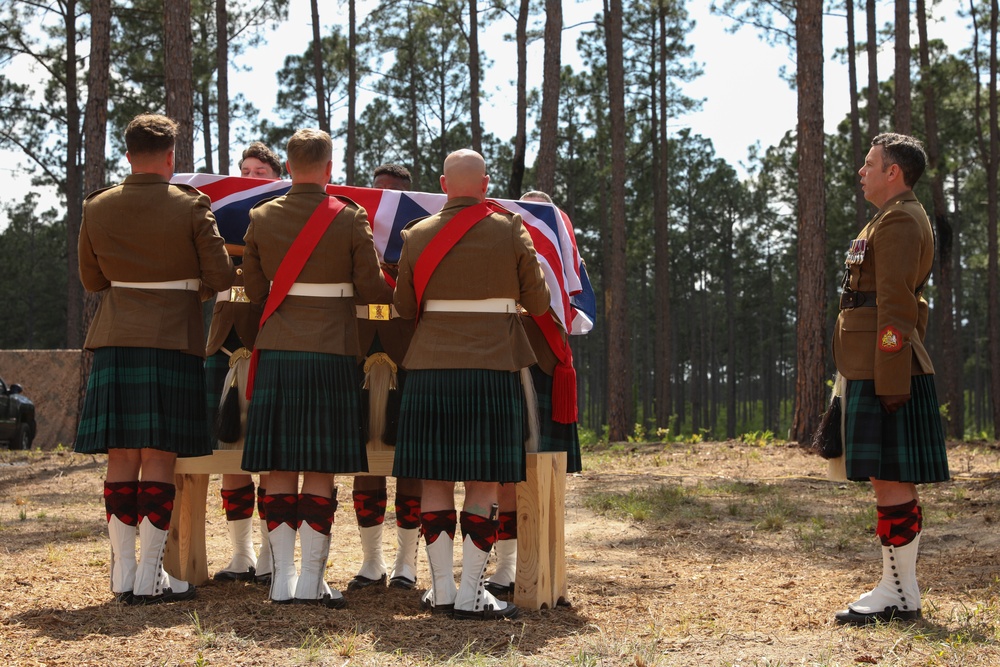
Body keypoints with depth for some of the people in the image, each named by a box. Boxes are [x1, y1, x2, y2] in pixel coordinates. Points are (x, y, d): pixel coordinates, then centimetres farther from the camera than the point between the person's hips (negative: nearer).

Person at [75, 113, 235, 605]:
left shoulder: (96, 209, 4)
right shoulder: (190, 207, -6)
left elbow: (91, 280, 13)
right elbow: (221, 277, -5)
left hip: (115, 342, 3)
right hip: (173, 339, -3)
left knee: (121, 456, 6)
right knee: (159, 457, -1)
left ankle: (123, 575, 9)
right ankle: (149, 577, 0)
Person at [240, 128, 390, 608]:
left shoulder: (261, 218, 4)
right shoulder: (351, 219, -4)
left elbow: (254, 290, 11)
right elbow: (372, 290, -2)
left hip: (275, 352, 3)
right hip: (331, 353, -3)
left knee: (281, 467, 6)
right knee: (320, 469, 1)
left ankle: (282, 578, 7)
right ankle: (311, 580, 2)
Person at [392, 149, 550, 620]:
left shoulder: (417, 236, 4)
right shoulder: (511, 232, -1)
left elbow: (405, 308, 11)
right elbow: (538, 304, 5)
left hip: (430, 369, 2)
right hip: (494, 369, -2)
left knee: (436, 479, 7)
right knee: (484, 482, 1)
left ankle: (442, 591, 9)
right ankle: (470, 594, 0)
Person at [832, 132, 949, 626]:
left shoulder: (898, 221, -12)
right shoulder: (899, 220, 22)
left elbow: (896, 305, -19)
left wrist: (891, 381, -23)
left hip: (883, 373, -11)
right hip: (878, 372, 11)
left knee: (890, 479, -7)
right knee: (889, 479, 11)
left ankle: (900, 594, -3)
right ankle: (898, 587, 16)